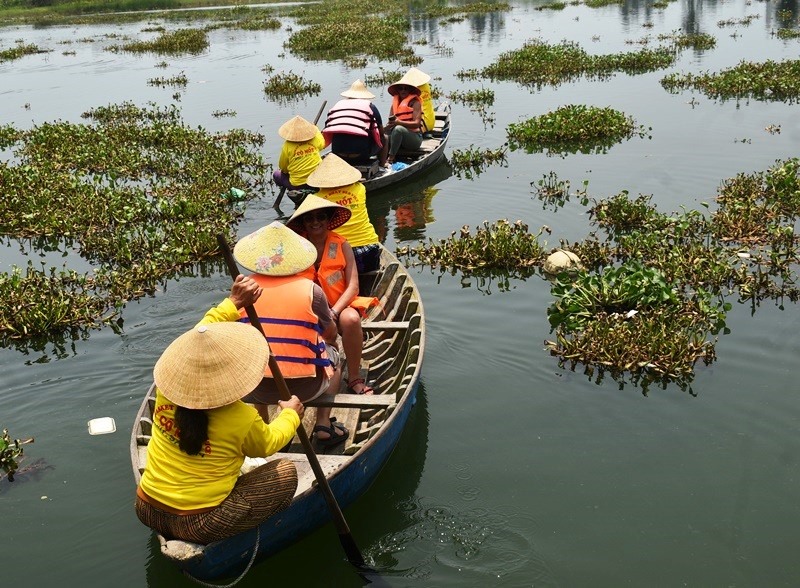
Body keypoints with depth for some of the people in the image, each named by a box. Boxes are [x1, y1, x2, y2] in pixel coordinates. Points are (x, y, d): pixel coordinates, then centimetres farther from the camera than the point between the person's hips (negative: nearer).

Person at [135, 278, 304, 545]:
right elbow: (267, 445, 4)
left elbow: (198, 337, 5)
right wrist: (291, 414, 20)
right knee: (285, 473, 5)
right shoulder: (242, 420, -21)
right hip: (198, 527, -6)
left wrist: (233, 302, 9)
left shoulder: (166, 390, -12)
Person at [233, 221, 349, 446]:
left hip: (254, 389, 2)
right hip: (304, 388, -2)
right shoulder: (311, 290, -8)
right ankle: (323, 423, 18)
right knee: (332, 356, 27)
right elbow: (331, 334, 6)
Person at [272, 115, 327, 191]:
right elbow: (322, 144, 21)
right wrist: (315, 127, 37)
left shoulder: (287, 145, -13)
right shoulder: (315, 140, -6)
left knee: (276, 174, 21)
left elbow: (282, 167, -1)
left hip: (297, 185, -3)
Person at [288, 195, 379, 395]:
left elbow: (353, 286, -9)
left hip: (340, 304, -1)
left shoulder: (341, 245, -4)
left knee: (351, 319, -34)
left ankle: (354, 378, -18)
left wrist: (333, 313, -23)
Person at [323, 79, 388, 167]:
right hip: (361, 154, -3)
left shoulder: (337, 105, 13)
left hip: (337, 153, 4)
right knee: (385, 139, 25)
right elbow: (381, 133, 10)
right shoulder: (370, 106, 5)